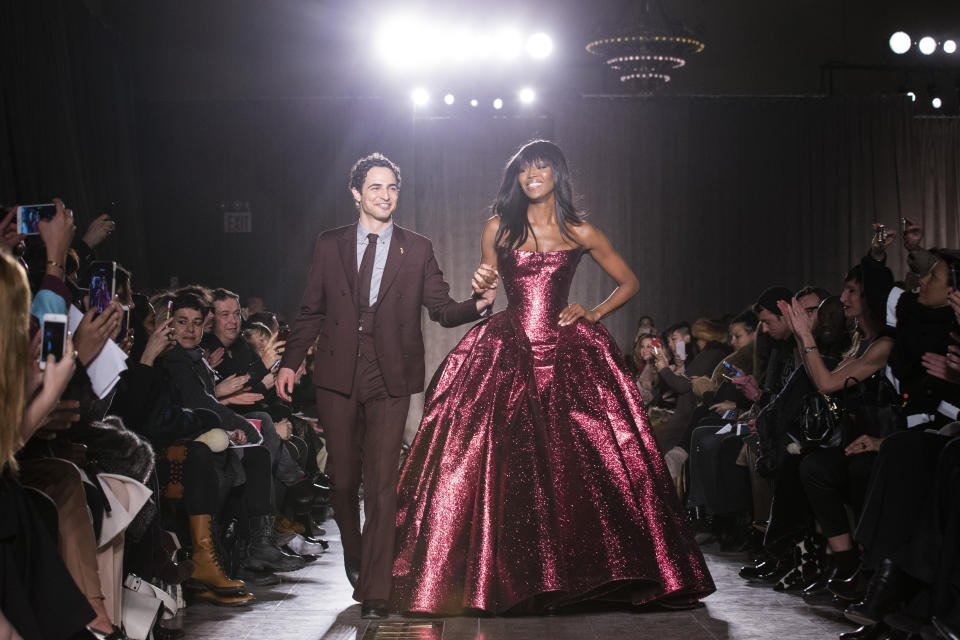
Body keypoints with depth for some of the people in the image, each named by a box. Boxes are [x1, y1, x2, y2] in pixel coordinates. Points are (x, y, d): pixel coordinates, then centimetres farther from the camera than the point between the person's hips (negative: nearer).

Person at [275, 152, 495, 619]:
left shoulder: (418, 250, 7)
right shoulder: (329, 245, 9)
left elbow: (443, 309, 5)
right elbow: (310, 312, 11)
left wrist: (478, 304, -15)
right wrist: (291, 361, 3)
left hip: (389, 380, -1)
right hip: (337, 377, 1)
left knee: (381, 484, -6)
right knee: (342, 479, 8)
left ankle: (374, 592, -1)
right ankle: (354, 556, 36)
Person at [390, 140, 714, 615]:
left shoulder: (581, 234, 9)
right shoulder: (498, 229, 11)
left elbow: (629, 283, 17)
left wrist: (593, 314, 4)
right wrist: (481, 287, -6)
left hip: (568, 359, 0)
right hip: (506, 356, 1)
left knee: (582, 466, -5)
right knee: (497, 466, -8)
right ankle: (501, 576, 2)